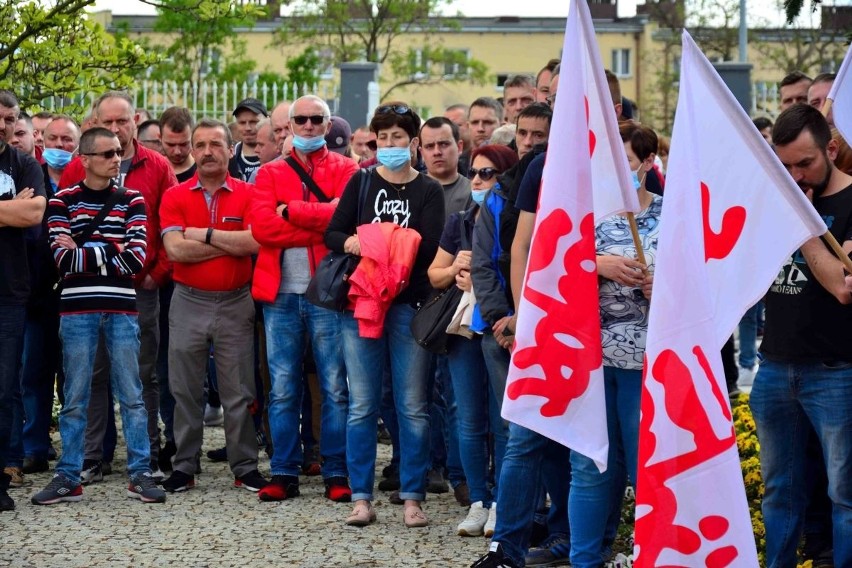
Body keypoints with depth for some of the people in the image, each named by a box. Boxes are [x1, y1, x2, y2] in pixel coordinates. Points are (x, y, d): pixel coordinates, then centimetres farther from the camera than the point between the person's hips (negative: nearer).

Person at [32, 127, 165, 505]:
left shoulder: (132, 201, 6)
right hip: (77, 308, -1)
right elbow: (63, 260, -9)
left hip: (121, 309, 1)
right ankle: (68, 477, 9)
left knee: (131, 395, 3)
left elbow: (136, 259, -5)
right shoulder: (62, 202, 2)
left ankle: (140, 474, 8)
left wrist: (84, 251, -6)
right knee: (75, 398, 4)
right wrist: (110, 252, -8)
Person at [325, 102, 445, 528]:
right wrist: (352, 244, -17)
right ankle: (361, 498, 7)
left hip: (409, 304, -1)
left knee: (412, 407, 1)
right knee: (362, 406, 2)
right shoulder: (361, 182, 10)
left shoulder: (428, 191, 6)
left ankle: (412, 498, 7)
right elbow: (332, 234, 5)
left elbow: (429, 248, -6)